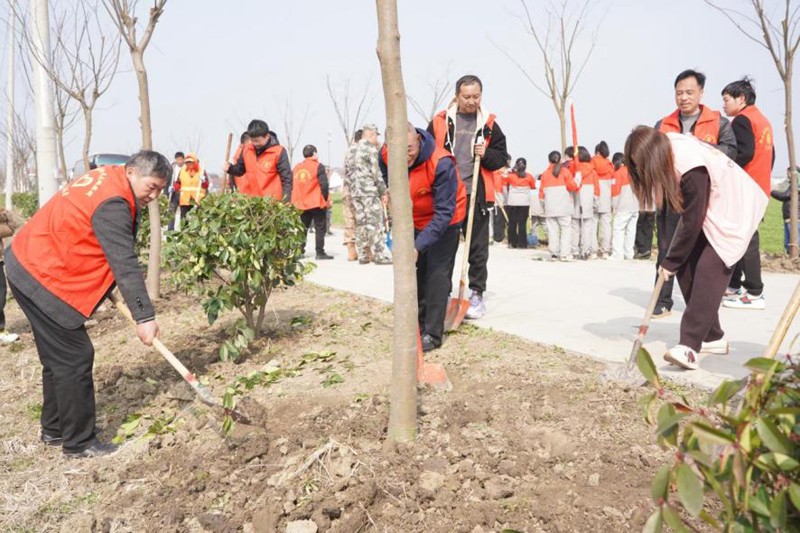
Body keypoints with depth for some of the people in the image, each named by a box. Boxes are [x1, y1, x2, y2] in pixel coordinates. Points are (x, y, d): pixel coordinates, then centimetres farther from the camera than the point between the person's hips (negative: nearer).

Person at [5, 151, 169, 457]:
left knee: (57, 357, 18)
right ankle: (79, 443, 6)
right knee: (75, 359, -4)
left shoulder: (105, 179, 7)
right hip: (42, 279, -11)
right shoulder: (113, 204, -23)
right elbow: (125, 264, -29)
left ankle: (54, 430, 31)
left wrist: (111, 288, 10)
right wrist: (144, 317, -31)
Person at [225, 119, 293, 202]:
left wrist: (286, 202, -14)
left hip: (270, 201, -5)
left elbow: (286, 178, -8)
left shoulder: (278, 152, -8)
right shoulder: (246, 149, 6)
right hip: (247, 198, 5)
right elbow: (240, 169, 20)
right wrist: (230, 168, -2)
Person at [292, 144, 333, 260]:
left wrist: (295, 201, 17)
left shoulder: (296, 168, 9)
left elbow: (291, 185, 10)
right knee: (320, 228, 1)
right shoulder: (318, 166, -7)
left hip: (301, 204, 5)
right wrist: (325, 199, -2)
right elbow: (324, 184, -14)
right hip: (316, 203, -5)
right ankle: (320, 252, -1)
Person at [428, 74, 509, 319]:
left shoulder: (489, 124, 6)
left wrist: (486, 154, -11)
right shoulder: (440, 121, 3)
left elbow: (502, 157, 9)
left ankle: (477, 295, 17)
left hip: (477, 195, 0)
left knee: (478, 249, 6)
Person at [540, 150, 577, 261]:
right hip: (564, 205, -3)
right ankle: (565, 253, -9)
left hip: (550, 206, 3)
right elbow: (572, 186, -4)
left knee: (552, 229, 6)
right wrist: (576, 184, 16)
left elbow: (542, 190, 8)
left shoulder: (545, 173, 7)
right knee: (566, 228, -1)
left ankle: (554, 253, 6)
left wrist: (542, 199, 22)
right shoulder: (565, 170, 0)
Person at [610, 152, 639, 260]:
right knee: (631, 230, 9)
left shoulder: (618, 172, -6)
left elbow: (615, 191, -9)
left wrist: (614, 205, 0)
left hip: (623, 207, -6)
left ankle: (618, 254, -10)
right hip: (635, 206, 6)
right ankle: (629, 254, 12)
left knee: (618, 229, -4)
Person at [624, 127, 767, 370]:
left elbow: (692, 224, -26)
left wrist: (670, 261, -15)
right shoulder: (665, 147, -11)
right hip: (701, 210, 8)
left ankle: (690, 346, -23)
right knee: (685, 268, -1)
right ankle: (712, 337, 9)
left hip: (732, 209, -8)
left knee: (709, 270, -20)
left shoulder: (693, 171, -35)